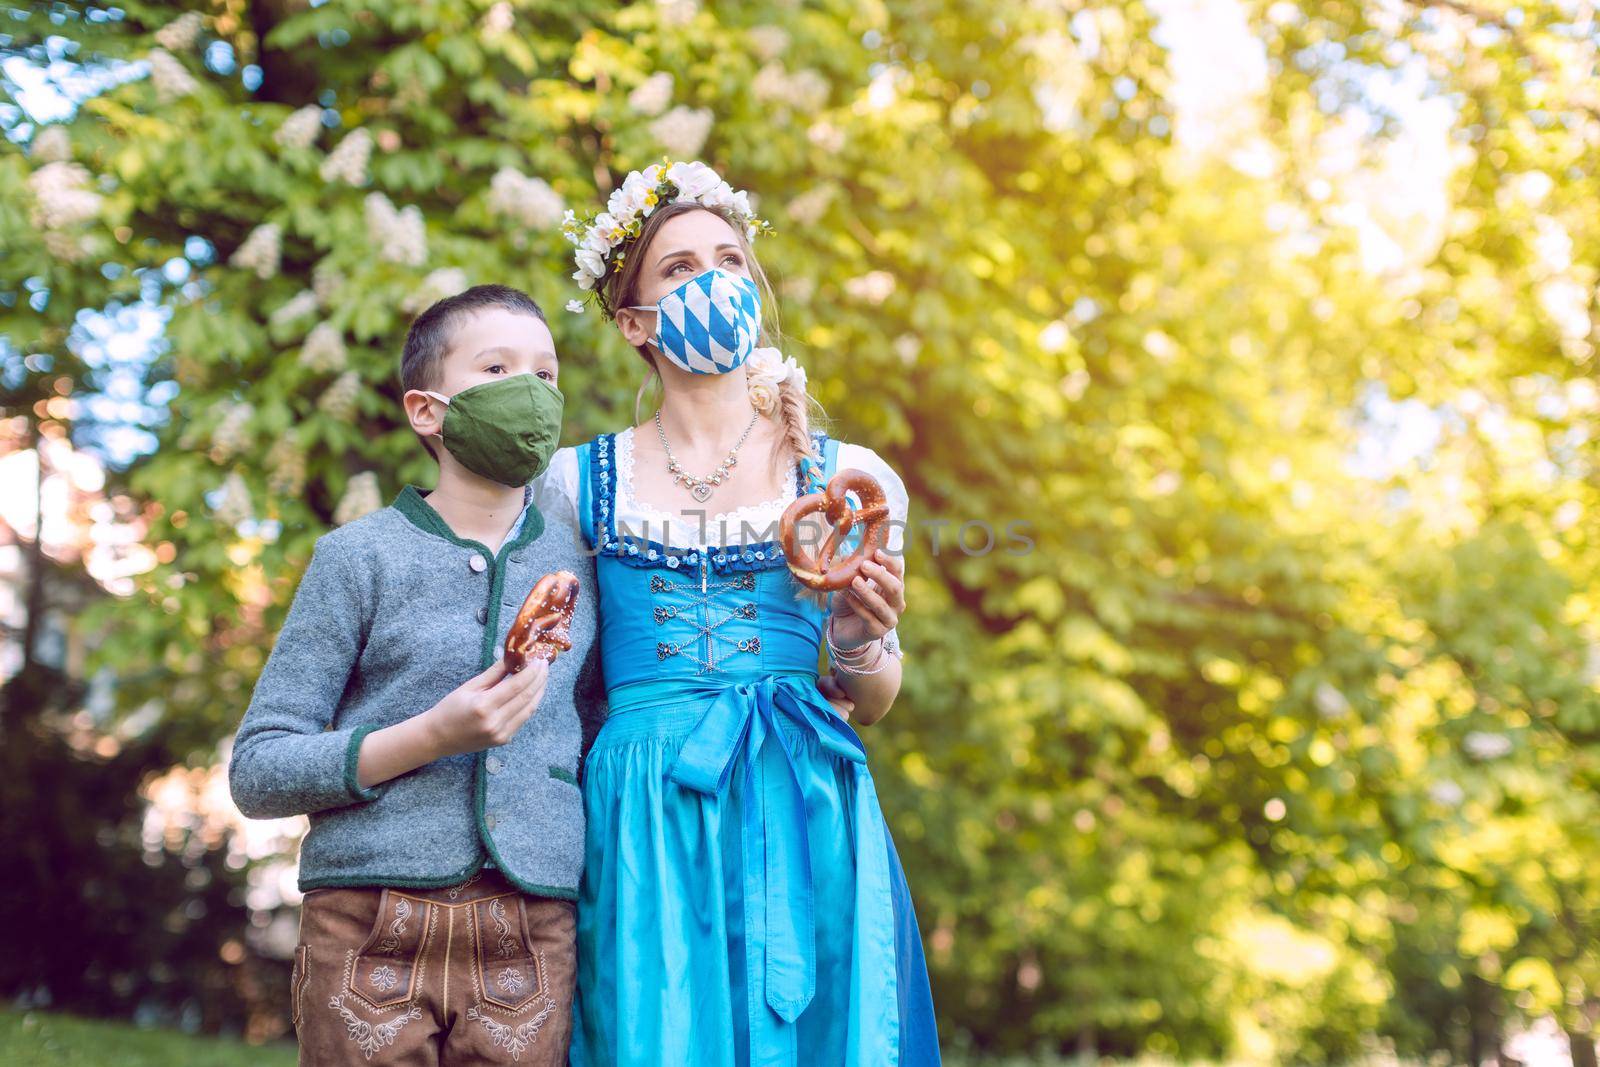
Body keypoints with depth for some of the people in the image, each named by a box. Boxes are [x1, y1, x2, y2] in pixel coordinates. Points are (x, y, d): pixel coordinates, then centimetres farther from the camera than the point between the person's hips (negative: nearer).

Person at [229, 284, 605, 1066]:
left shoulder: (578, 563, 11)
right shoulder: (360, 557, 2)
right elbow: (256, 773, -2)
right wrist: (431, 737, -14)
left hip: (532, 936, 3)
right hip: (371, 929, -2)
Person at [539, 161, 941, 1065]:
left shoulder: (849, 478, 6)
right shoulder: (578, 481, 7)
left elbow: (876, 702, 10)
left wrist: (860, 645, -9)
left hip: (803, 825, 1)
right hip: (641, 828, 0)